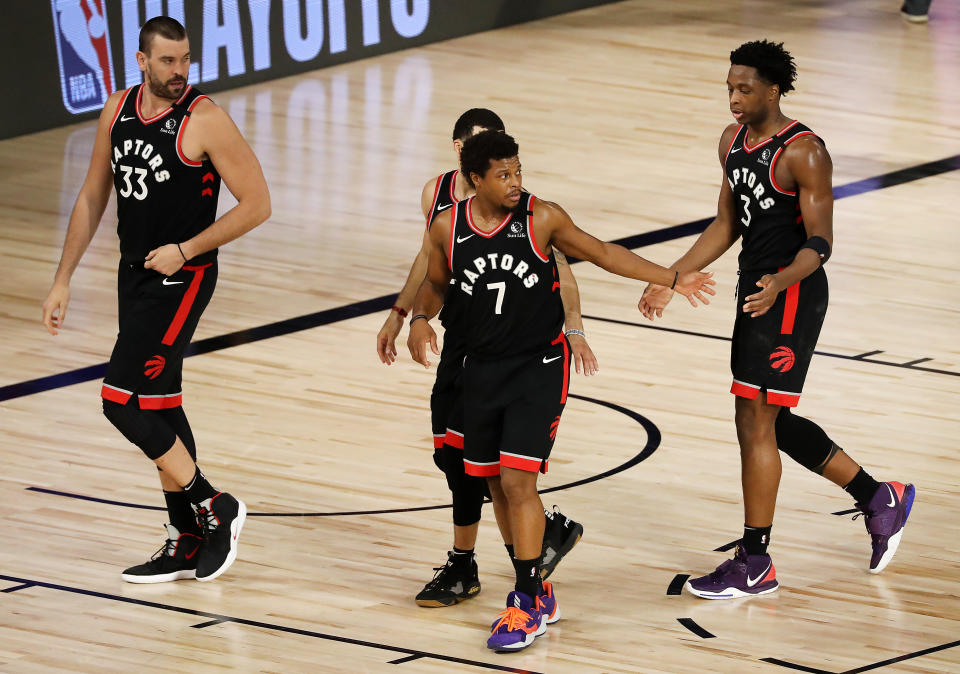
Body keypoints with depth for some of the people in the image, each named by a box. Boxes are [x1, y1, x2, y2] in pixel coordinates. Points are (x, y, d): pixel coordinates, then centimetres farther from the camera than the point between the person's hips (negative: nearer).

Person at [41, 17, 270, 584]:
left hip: (181, 279, -7)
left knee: (122, 400, -13)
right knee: (158, 405, 12)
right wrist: (63, 279, 10)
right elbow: (93, 199, 13)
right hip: (135, 275, 8)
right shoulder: (118, 111, 4)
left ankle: (214, 508, 0)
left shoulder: (206, 121, -16)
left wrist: (185, 250, -16)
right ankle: (189, 543, 21)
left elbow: (257, 204, -13)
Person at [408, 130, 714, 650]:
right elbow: (434, 282, 14)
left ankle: (530, 606, -6)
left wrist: (672, 279, -2)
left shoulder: (542, 219, -11)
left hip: (540, 367, -4)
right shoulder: (447, 228, -4)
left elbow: (602, 253, 0)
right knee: (497, 484, 9)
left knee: (518, 479, -13)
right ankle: (534, 590, 26)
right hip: (483, 368, 4)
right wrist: (420, 318, -6)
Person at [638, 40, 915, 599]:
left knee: (755, 421, -7)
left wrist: (779, 284, -38)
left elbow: (820, 244, -20)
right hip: (757, 290, 9)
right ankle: (880, 499, 32)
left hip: (791, 295, -9)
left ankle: (755, 566, 1)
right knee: (773, 422, 16)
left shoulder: (804, 153, -19)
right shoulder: (734, 142, 7)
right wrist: (672, 278, 10)